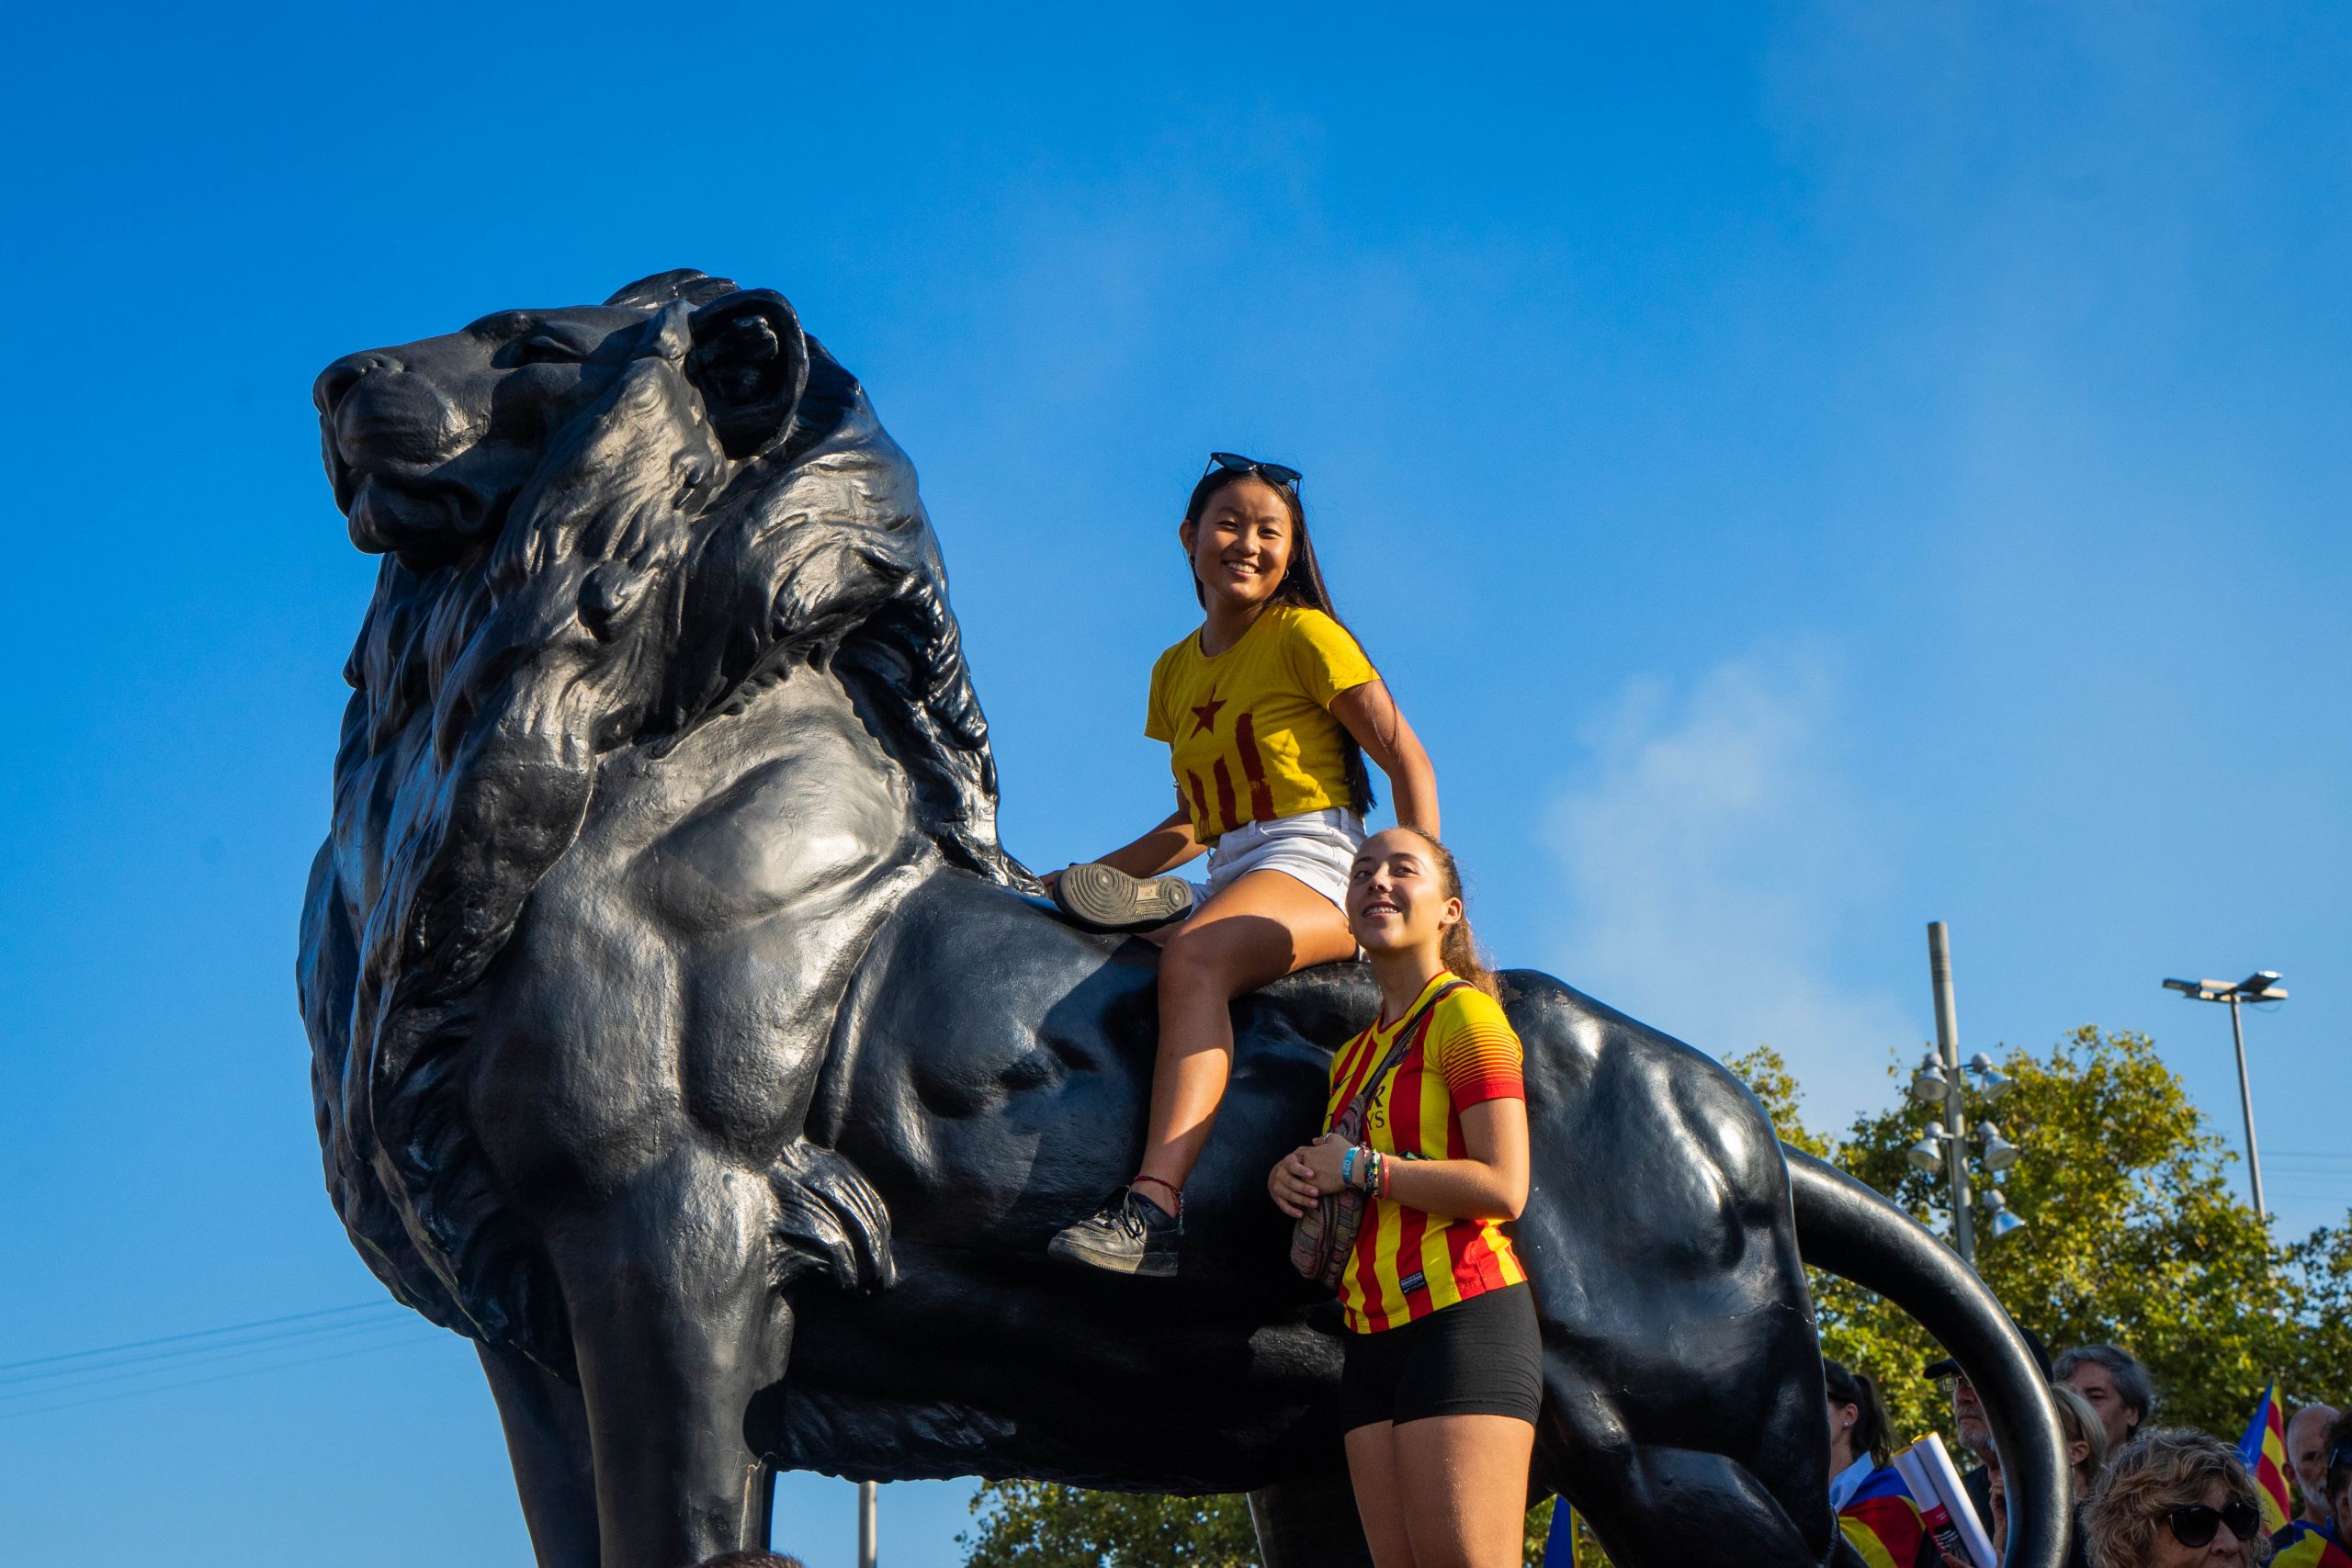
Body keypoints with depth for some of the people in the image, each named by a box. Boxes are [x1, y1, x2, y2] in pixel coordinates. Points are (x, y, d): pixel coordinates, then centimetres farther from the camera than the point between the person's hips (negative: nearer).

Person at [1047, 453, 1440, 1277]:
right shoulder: (1176, 671, 20)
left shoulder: (1306, 636, 1)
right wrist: (1091, 875, 14)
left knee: (1194, 956, -38)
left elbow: (1407, 762, -2)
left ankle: (1154, 1208, -53)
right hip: (1230, 883, 9)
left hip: (1315, 867, -9)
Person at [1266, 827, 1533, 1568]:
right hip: (1373, 1338, 8)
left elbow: (1503, 1189, -13)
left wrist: (1358, 1167, -9)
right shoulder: (1355, 1054, 22)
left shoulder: (1464, 1014, -3)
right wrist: (1294, 1176, 7)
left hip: (1460, 1316, -8)